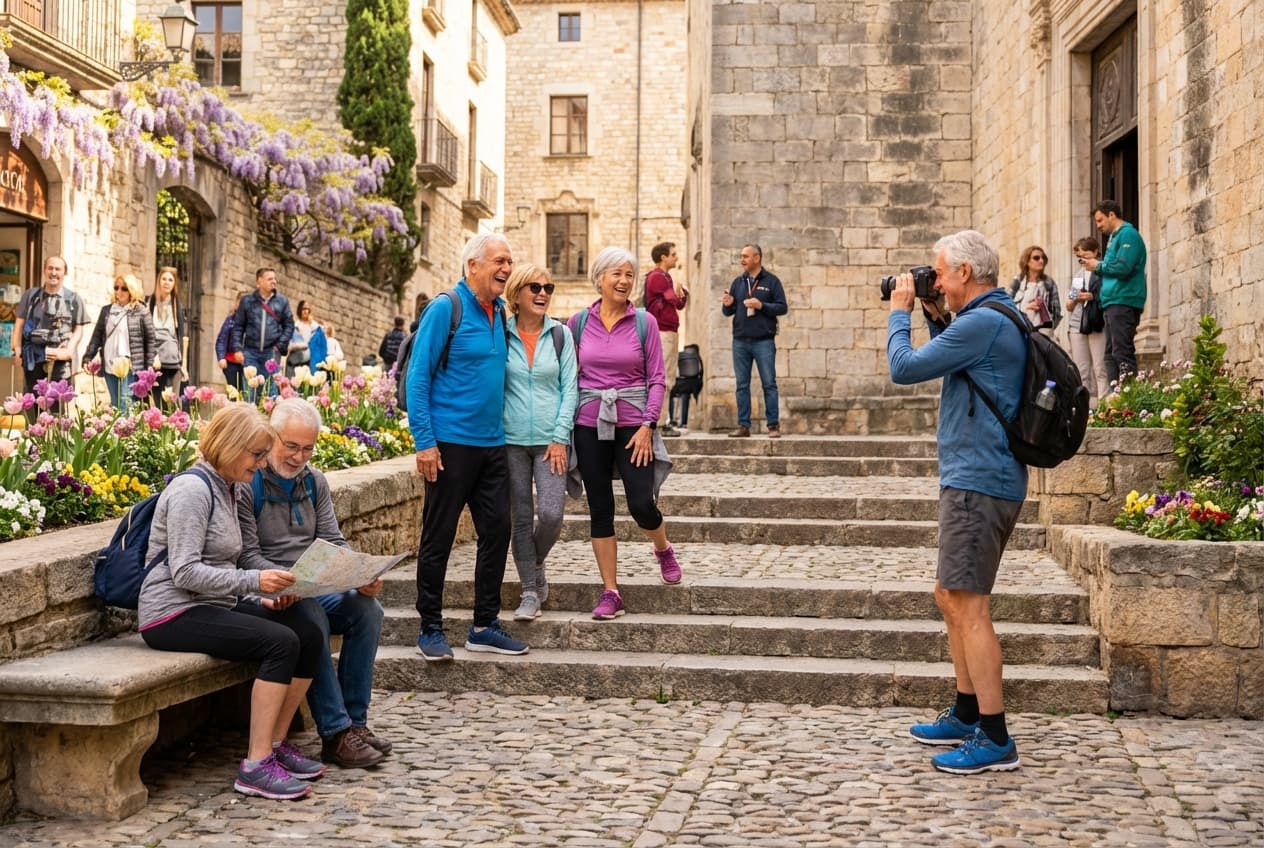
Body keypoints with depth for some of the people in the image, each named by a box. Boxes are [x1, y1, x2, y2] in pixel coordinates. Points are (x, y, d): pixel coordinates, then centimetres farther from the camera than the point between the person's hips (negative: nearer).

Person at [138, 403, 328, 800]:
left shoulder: (225, 489, 16)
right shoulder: (192, 489, -14)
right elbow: (185, 573, -21)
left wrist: (262, 599, 3)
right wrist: (253, 581, -28)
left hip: (213, 605, 9)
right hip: (173, 614, -9)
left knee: (309, 633, -8)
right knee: (281, 642, -25)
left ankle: (276, 744, 1)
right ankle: (256, 766, -22)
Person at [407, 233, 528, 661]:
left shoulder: (500, 312, 11)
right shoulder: (445, 309, -9)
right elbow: (418, 376, -11)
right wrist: (424, 441, -17)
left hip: (492, 443, 7)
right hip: (451, 443, -7)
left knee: (497, 530, 7)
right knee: (438, 537, 1)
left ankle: (485, 625, 17)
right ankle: (430, 629, 11)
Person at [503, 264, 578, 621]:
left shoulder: (561, 334, 4)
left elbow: (569, 388, 2)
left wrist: (560, 437, -6)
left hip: (551, 440, 0)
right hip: (512, 440, 0)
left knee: (551, 513, -11)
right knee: (521, 518, 3)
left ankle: (536, 563, 19)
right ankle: (531, 592, 14)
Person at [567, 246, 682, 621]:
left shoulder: (644, 323, -1)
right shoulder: (578, 322, 3)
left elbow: (657, 379, -1)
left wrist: (647, 426, -10)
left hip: (632, 424, -1)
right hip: (590, 424, 2)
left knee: (642, 504, -9)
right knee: (600, 509, 4)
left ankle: (663, 549, 25)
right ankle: (610, 593, 11)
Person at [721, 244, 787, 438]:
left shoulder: (771, 281, 2)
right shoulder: (738, 282, 13)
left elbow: (782, 307, -3)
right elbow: (728, 312, 16)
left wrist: (761, 305, -16)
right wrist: (727, 305, -7)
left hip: (764, 341, -4)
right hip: (740, 341, 4)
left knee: (769, 384, -2)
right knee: (742, 385, 5)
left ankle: (773, 425, 2)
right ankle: (743, 425, 9)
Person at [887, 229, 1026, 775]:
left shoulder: (983, 321, -17)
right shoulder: (996, 318, 16)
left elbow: (904, 368, -14)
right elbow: (951, 365, 29)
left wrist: (899, 311, 1)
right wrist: (936, 318, 17)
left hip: (977, 481, -11)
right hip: (976, 479, 11)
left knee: (968, 606, -9)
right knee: (950, 597, 18)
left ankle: (995, 740, -6)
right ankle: (967, 716, 28)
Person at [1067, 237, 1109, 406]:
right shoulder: (1078, 275, 21)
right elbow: (1069, 306, 21)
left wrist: (1093, 297, -16)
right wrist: (1075, 299, 0)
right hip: (1077, 324, 6)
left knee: (1100, 367, -10)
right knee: (1081, 370, 4)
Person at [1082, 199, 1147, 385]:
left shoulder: (1128, 234, -8)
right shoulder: (1115, 237, 22)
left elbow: (1123, 268, -19)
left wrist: (1098, 266, -5)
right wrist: (1098, 267, 7)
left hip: (1123, 303, -10)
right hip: (1113, 303, 10)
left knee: (1122, 353, -13)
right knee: (1111, 354, 10)